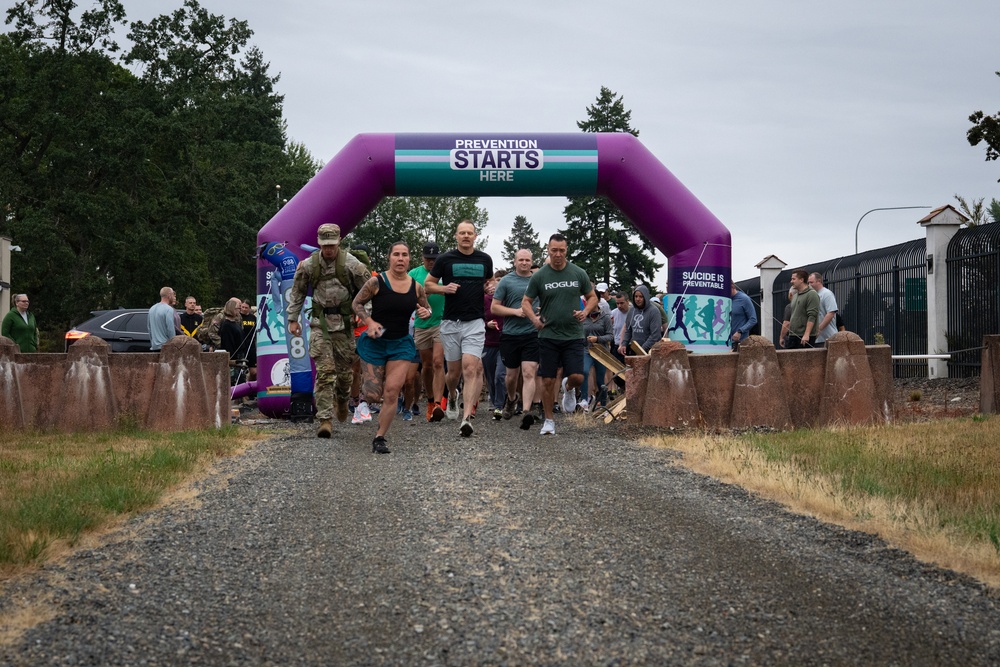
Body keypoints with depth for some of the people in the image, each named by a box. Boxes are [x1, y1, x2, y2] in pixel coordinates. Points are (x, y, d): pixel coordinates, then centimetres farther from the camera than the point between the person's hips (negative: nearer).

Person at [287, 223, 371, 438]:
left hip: (344, 323, 0)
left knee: (345, 369, 7)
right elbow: (297, 292, 12)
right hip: (320, 323, 0)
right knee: (324, 371, -10)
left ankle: (342, 399, 40)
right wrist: (293, 319, 10)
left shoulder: (351, 264, -8)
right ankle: (325, 419, -12)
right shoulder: (308, 265, -1)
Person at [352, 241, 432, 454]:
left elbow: (427, 307, 16)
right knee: (373, 396, -3)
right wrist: (369, 322, -17)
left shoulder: (416, 287, 0)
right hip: (375, 341, -2)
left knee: (392, 392, -8)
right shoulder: (377, 282, -11)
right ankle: (365, 385, 36)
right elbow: (356, 303, -2)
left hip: (401, 344, 2)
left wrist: (425, 313, -8)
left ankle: (380, 437, 5)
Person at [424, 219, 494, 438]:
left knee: (471, 368, -15)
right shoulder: (445, 259, 1)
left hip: (475, 322, 0)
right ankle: (452, 395, 43)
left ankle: (467, 417, -20)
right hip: (451, 322, 0)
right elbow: (428, 284, 8)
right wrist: (444, 288, -12)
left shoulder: (485, 260, 8)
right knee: (454, 371, 9)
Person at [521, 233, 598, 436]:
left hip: (573, 335, 1)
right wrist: (534, 318, -14)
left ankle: (568, 388, 28)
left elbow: (592, 297, 13)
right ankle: (549, 420, 14)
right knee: (548, 381, 0)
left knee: (577, 377, -9)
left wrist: (585, 311, -8)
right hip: (548, 336, 0)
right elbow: (526, 302, 6)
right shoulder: (539, 276, 0)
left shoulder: (579, 274, 3)